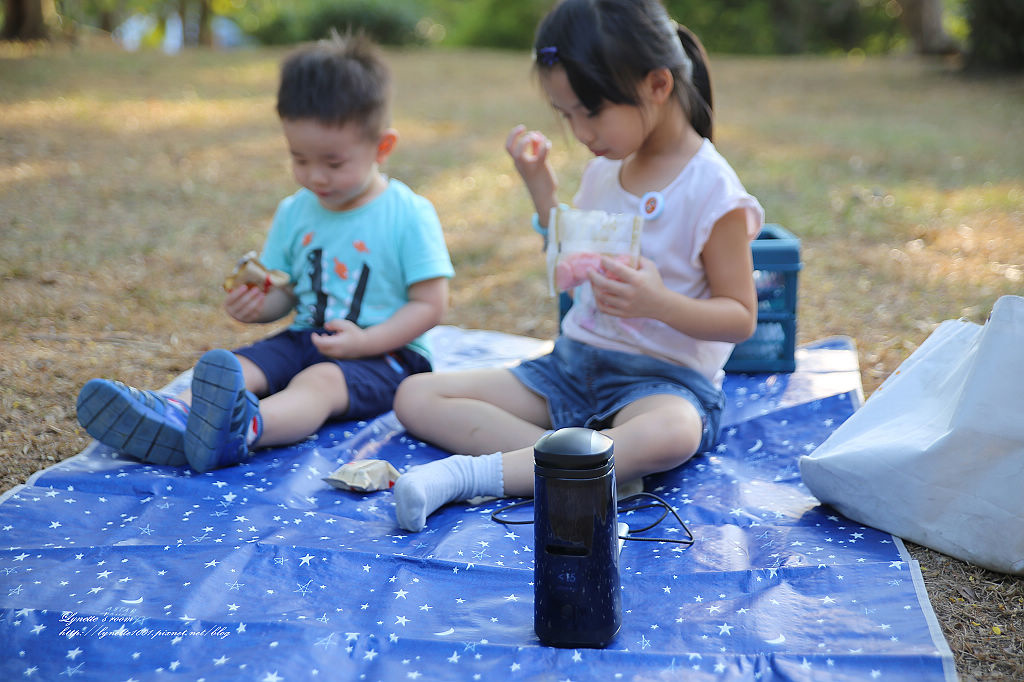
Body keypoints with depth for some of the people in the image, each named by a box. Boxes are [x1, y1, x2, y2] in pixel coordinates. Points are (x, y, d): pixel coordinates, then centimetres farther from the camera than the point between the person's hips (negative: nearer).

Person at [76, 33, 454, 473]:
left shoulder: (410, 216, -8)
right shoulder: (294, 212, 9)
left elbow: (430, 304, -10)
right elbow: (284, 293, 14)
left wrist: (364, 341, -21)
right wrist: (256, 305, -10)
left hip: (385, 351, -6)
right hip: (305, 338, 6)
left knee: (320, 382, -35)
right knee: (234, 368, -19)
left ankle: (245, 430, -65)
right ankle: (174, 413, -49)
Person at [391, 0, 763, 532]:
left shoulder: (711, 189, -12)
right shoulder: (604, 170, 9)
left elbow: (741, 317, -11)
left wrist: (659, 302, -29)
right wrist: (539, 182, 13)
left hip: (663, 378, -7)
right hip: (573, 360, 7)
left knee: (673, 432, -44)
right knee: (415, 396, -8)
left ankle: (472, 473, -37)